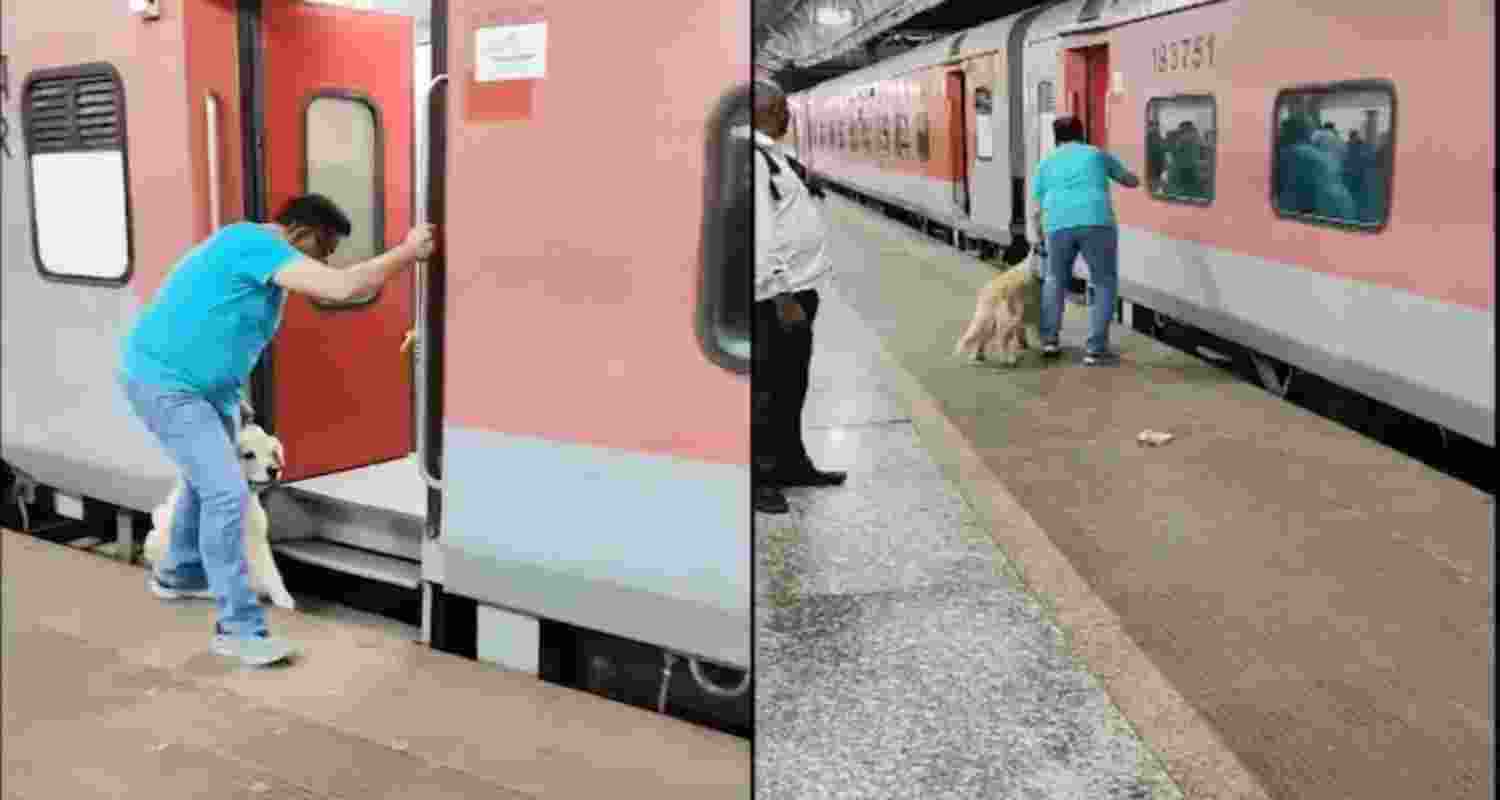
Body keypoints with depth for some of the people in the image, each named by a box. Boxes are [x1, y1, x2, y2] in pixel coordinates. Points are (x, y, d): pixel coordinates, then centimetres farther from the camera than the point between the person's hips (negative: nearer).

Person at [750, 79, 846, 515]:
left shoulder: (769, 153, 16)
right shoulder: (753, 157, -16)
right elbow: (759, 234, -23)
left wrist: (796, 291, 18)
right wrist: (783, 296, -25)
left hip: (796, 287, 10)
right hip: (779, 295, -10)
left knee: (791, 384, 18)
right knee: (768, 388, -3)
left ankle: (790, 464, 30)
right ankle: (757, 478, 6)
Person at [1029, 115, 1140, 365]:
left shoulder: (1045, 164, 23)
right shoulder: (1097, 154, 22)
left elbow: (1037, 212, 19)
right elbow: (1133, 181, 34)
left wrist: (1041, 241, 35)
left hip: (1059, 225, 2)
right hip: (1096, 222, -1)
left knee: (1055, 279, 25)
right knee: (1105, 284, 12)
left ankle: (1049, 339, 18)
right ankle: (1095, 349, 5)